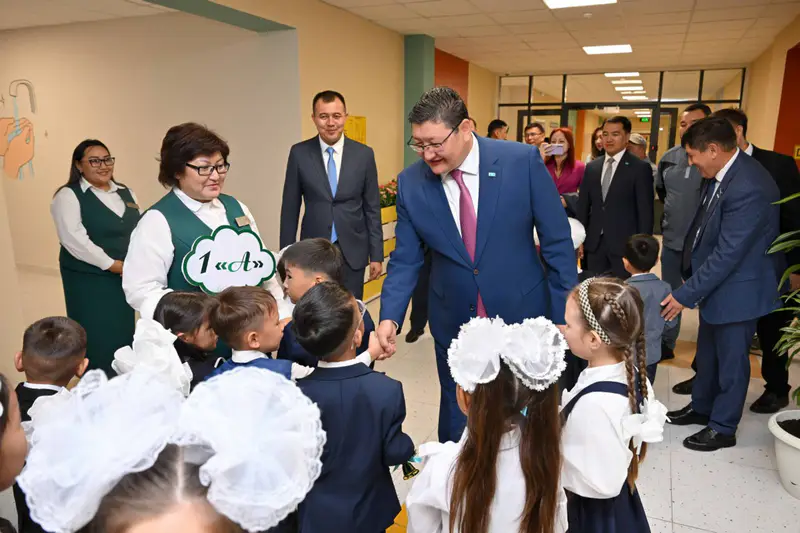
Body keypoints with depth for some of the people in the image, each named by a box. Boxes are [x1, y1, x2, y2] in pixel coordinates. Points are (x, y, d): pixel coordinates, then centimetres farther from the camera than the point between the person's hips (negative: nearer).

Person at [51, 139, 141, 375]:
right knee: (98, 338, -1)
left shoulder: (125, 192, 13)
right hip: (89, 280, -5)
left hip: (126, 278, 5)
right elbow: (74, 239, -16)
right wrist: (112, 264, -17)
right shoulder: (68, 195, -5)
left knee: (124, 335, 11)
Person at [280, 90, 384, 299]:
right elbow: (290, 208, 3)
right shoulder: (299, 153, -2)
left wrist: (376, 254, 1)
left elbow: (372, 209, 2)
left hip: (353, 251, 0)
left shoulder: (364, 154, -2)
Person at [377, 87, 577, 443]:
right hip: (455, 322, 1)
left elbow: (557, 242, -8)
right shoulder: (410, 183, -9)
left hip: (521, 315, -1)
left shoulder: (523, 161, -15)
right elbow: (405, 260, -3)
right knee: (457, 414, 17)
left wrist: (564, 316, -7)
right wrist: (390, 317, -17)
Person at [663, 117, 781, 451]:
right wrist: (692, 282, 9)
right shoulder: (719, 174, -2)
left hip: (737, 288, -8)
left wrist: (686, 294, -22)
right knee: (707, 353, 22)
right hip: (714, 280, 8)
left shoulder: (749, 188, -29)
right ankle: (701, 407, 41)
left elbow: (728, 254, -28)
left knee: (730, 359, 9)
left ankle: (723, 427, 27)